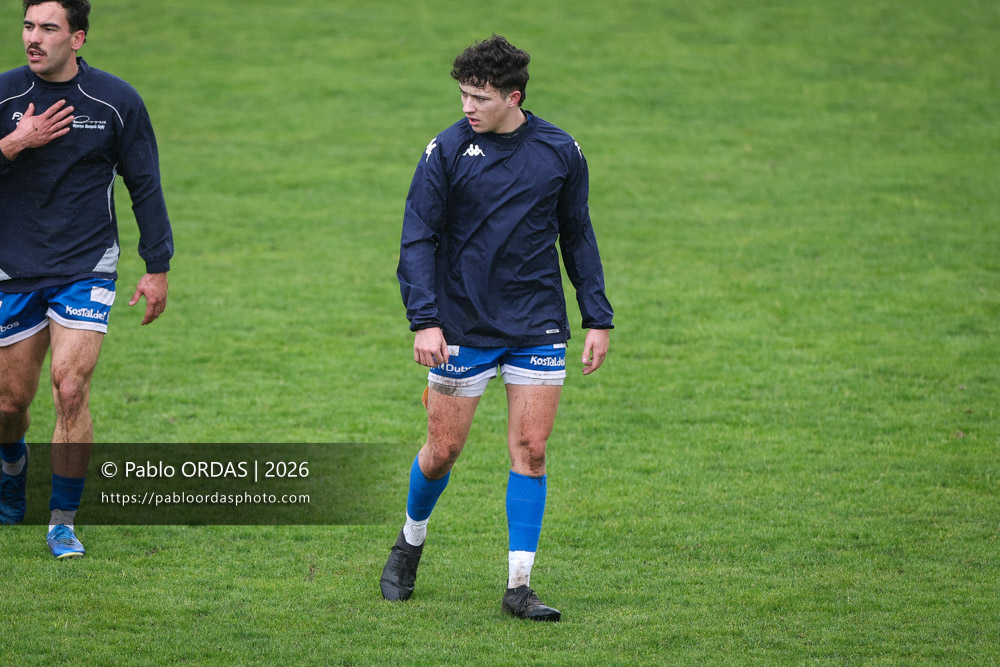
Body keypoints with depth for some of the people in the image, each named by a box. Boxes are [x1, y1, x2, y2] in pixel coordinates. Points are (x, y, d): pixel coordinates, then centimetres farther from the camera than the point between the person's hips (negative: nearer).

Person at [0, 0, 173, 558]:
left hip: (86, 272, -2)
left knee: (71, 391, -16)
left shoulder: (116, 101, -4)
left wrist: (158, 267, 4)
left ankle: (64, 522, -4)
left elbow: (145, 186, 4)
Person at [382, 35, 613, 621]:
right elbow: (419, 238, -5)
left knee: (530, 450, -4)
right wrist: (424, 320, -15)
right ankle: (411, 541, 33)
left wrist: (598, 319, 7)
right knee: (443, 450, 5)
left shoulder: (560, 152, 1)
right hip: (463, 329, -1)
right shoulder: (447, 151, -6)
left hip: (538, 330, 1)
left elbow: (578, 237, 11)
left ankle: (519, 585, 1)